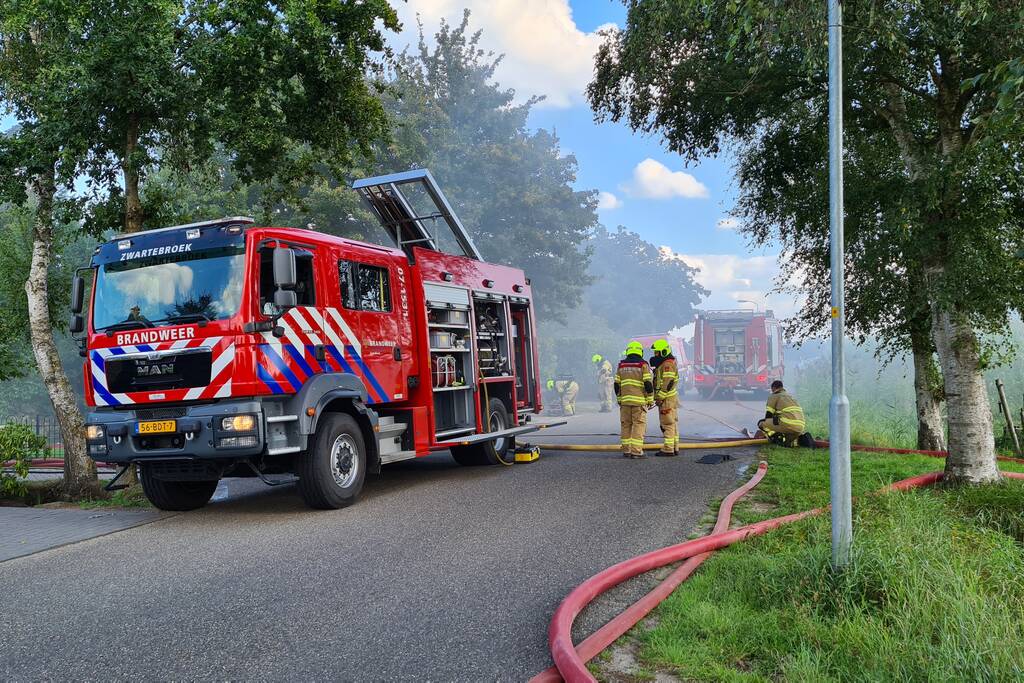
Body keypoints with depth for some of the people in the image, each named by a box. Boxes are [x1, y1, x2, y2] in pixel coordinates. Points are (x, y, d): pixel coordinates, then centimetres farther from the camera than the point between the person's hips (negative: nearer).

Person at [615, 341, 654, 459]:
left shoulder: (621, 365, 9)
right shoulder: (643, 365, -4)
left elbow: (616, 385, 10)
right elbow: (648, 384, -8)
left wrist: (619, 398, 20)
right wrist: (650, 400, 1)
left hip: (625, 400, 4)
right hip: (639, 400, -4)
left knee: (626, 425, 11)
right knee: (639, 425, -2)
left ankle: (626, 450, 13)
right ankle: (636, 451, -7)